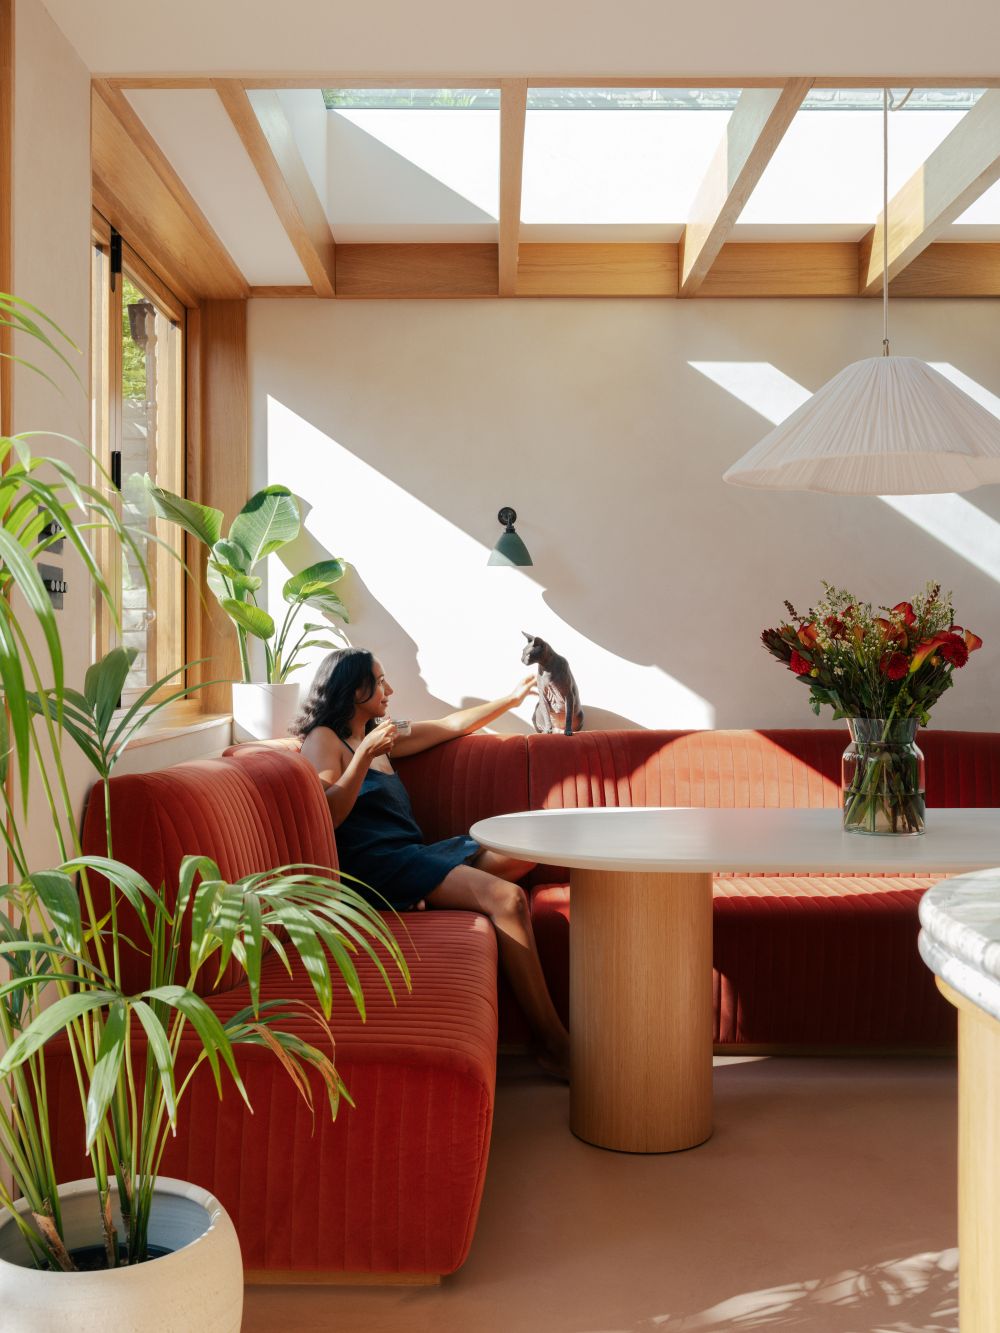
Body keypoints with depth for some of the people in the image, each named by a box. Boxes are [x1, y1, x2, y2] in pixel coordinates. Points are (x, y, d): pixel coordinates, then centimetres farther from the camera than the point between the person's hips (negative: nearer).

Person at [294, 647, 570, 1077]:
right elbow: (326, 816, -14)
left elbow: (450, 726, 32)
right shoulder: (323, 740, 0)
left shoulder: (376, 737, 25)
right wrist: (365, 755, -18)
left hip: (413, 856, 9)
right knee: (507, 899, -26)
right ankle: (556, 1046, -24)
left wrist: (511, 698, 36)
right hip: (376, 864, -9)